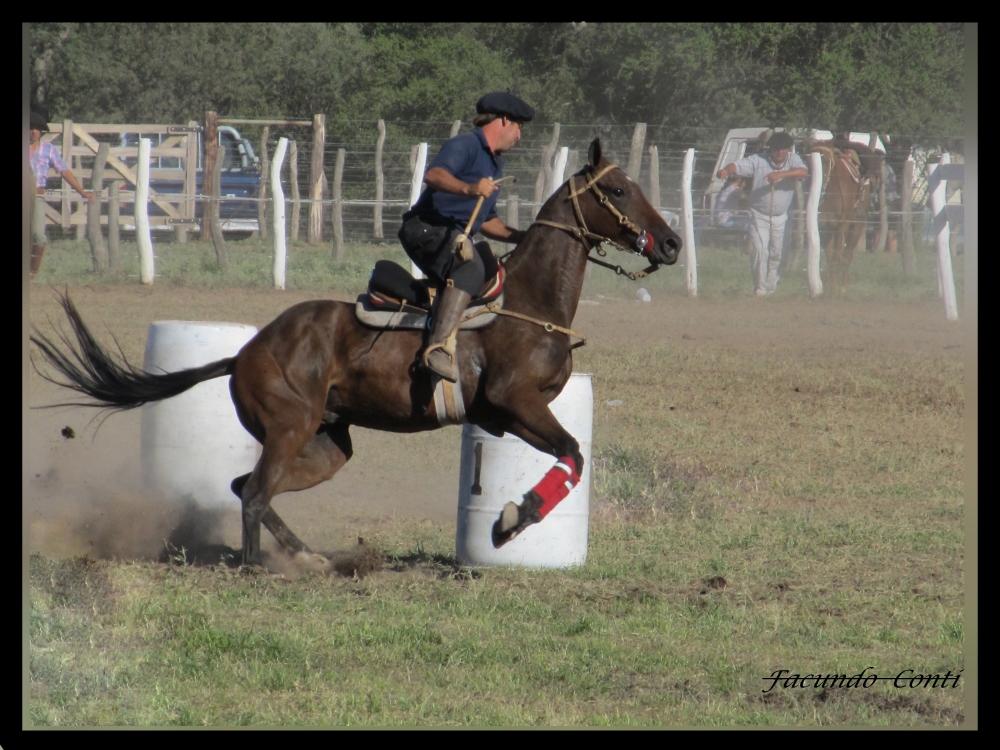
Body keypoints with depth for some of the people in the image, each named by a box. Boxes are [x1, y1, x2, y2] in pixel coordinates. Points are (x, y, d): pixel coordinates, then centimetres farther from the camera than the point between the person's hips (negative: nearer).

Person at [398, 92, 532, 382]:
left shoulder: (494, 163, 25)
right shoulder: (465, 146, -6)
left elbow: (487, 221, 31)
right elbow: (434, 175, -27)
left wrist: (524, 238, 23)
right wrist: (468, 189, -43)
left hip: (454, 237, 11)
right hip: (426, 228, -11)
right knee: (471, 268, -35)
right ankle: (437, 348, -48)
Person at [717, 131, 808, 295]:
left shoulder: (793, 160, -3)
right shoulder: (758, 161, -9)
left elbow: (803, 172, -23)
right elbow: (738, 166, -20)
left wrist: (781, 174, -37)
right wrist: (726, 170, -45)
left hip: (780, 217, 3)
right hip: (759, 215, -3)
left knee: (776, 253, 11)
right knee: (759, 250, -12)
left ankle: (771, 287, 26)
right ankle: (760, 289, -5)